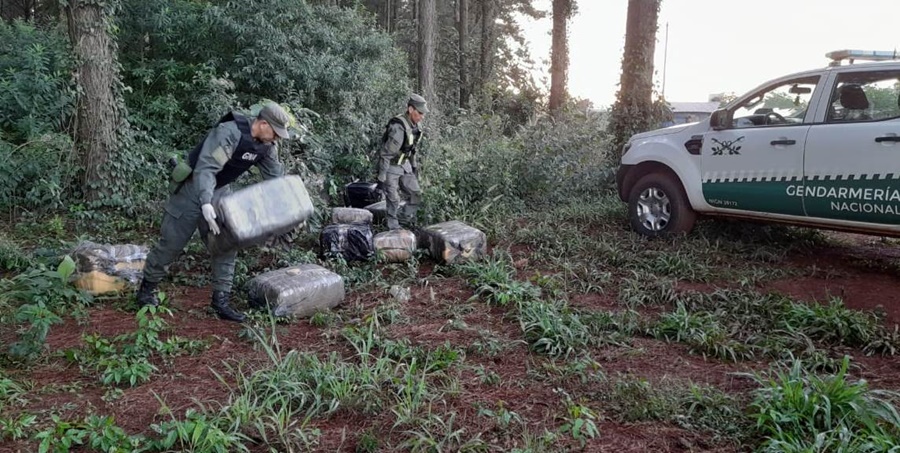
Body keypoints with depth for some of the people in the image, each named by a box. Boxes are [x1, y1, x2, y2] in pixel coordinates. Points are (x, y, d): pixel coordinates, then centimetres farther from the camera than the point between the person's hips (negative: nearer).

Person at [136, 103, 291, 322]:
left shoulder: (267, 144, -8)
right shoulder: (229, 133, -32)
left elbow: (275, 176, 3)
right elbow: (205, 168, -38)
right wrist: (205, 203, -50)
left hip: (220, 191, 7)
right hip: (194, 188, -7)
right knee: (172, 242, 4)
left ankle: (221, 300, 9)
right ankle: (147, 288, 25)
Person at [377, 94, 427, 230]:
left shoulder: (414, 124, -4)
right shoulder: (398, 128, -32)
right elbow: (386, 153, -27)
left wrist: (414, 166, 17)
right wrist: (381, 177, -23)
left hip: (403, 164, 8)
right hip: (390, 166, -8)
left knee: (415, 193, 6)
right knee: (393, 200, -2)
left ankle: (409, 220, 26)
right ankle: (394, 229, 14)